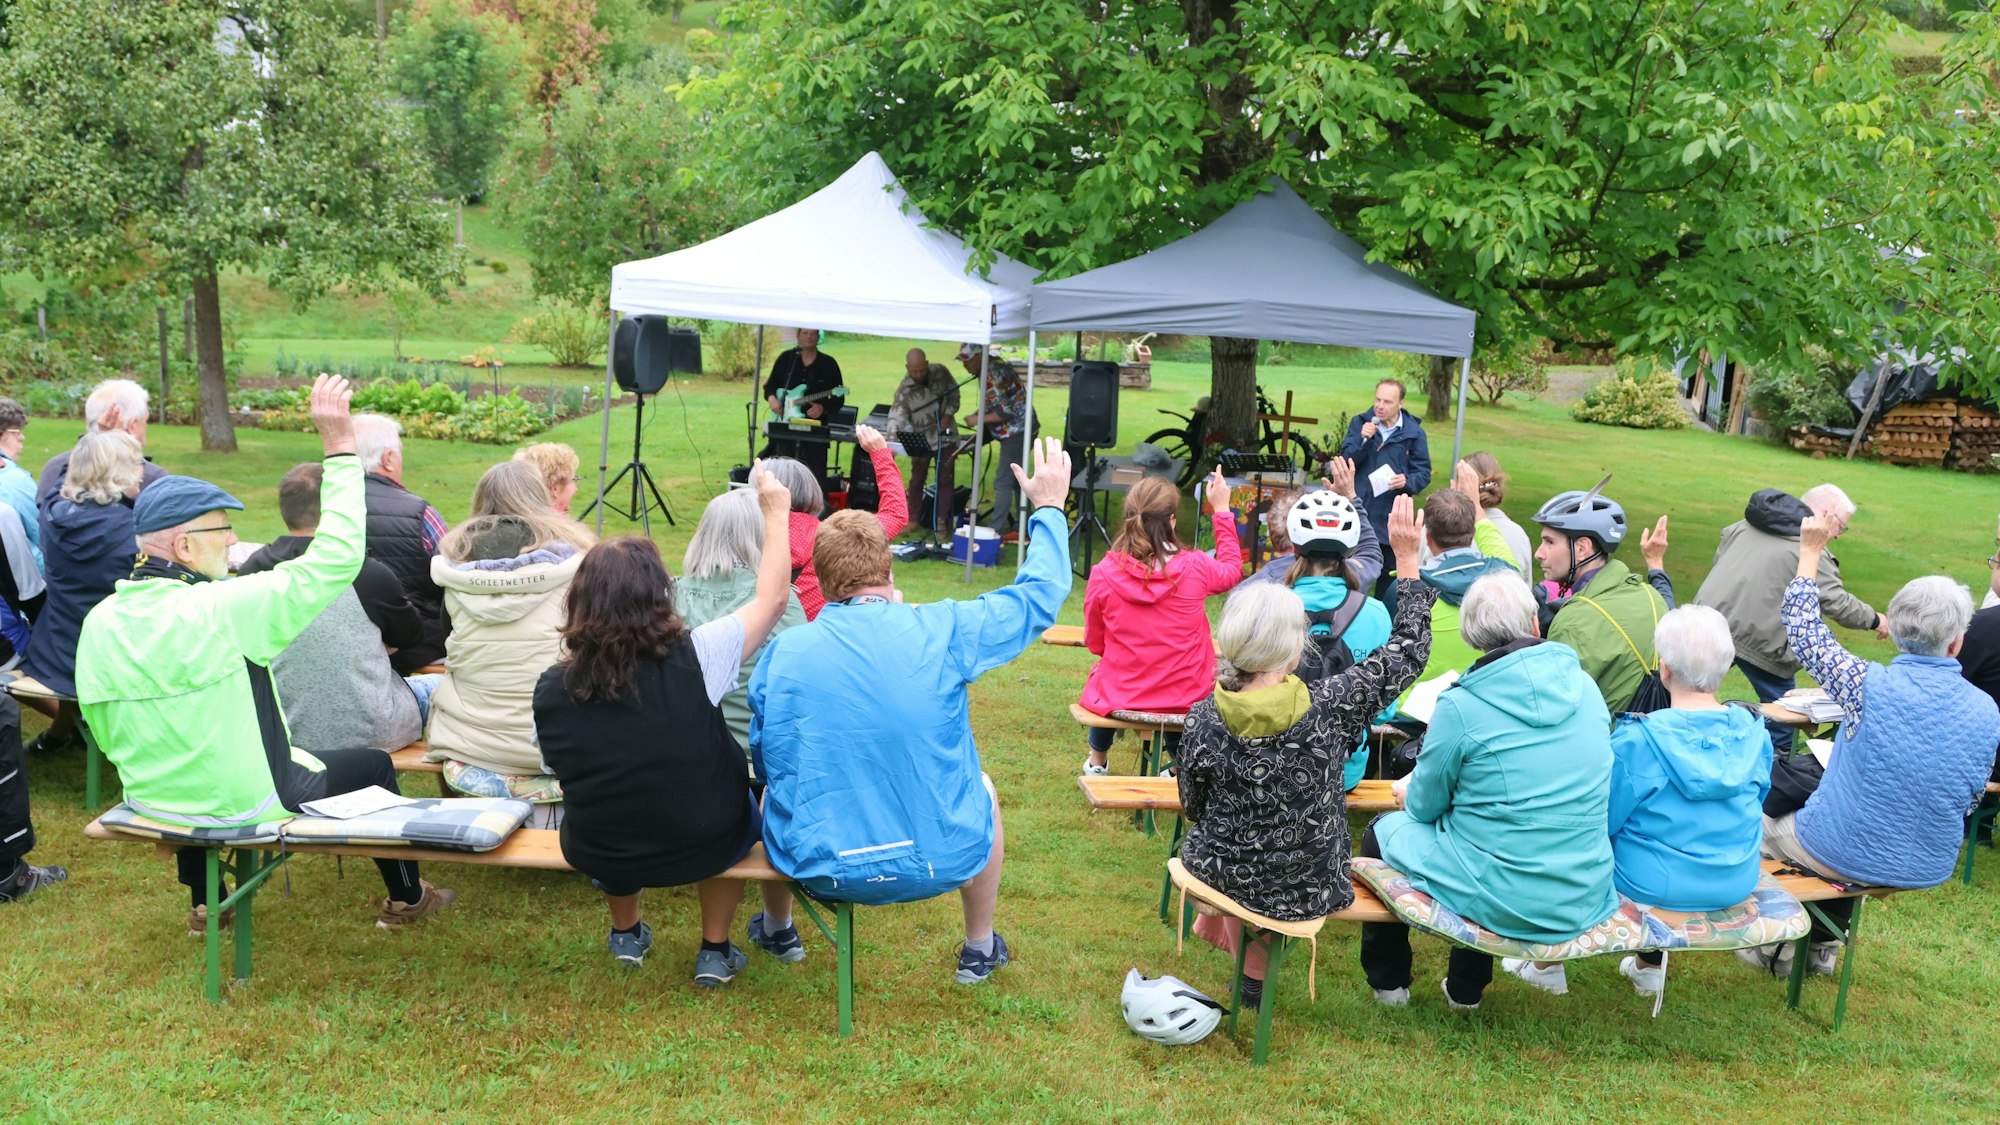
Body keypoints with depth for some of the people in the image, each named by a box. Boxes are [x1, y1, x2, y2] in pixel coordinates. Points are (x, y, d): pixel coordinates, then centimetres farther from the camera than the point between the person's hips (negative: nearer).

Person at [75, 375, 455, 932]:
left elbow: (107, 734, 3)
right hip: (246, 805, -6)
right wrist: (340, 447, -22)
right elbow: (335, 559, -26)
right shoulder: (220, 610, -27)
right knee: (373, 765, 15)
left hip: (149, 801, 7)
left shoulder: (99, 622, -7)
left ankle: (204, 904, 50)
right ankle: (405, 898, 32)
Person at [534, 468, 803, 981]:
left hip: (597, 855, 2)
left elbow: (566, 772, 3)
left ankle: (626, 934, 48)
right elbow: (771, 598, -9)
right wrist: (776, 512, 3)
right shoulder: (693, 659, -21)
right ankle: (715, 950, 34)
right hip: (705, 847, -2)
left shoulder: (551, 689, -12)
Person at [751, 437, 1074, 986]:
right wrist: (1049, 508, 17)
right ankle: (980, 949, 47)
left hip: (814, 867, 1)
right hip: (934, 862, -1)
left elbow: (763, 762, 6)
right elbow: (1039, 595, 2)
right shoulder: (941, 632, -13)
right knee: (982, 789, 32)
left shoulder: (782, 652, -8)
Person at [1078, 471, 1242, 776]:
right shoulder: (1195, 567, -15)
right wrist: (1222, 511, 16)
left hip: (1119, 695, 0)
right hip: (1186, 699, 0)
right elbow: (1233, 570, 10)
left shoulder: (1104, 573, -15)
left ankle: (1097, 761, 53)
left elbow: (1094, 642, -1)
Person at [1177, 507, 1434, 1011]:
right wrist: (1409, 559, -4)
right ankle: (1252, 976, 46)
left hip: (1224, 876, 1)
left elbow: (1193, 808, -3)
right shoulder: (1329, 706, -24)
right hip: (1308, 891, 0)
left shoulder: (1202, 720, -21)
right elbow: (1406, 652, -9)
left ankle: (1252, 975, 50)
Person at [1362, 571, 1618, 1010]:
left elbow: (1425, 806, -4)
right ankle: (1466, 987, 43)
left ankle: (1388, 982, 37)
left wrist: (1408, 792, 20)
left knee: (1382, 831, 20)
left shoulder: (1460, 707, -18)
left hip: (1501, 901, -5)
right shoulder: (1586, 688, -1)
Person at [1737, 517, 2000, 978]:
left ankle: (1778, 948, 36)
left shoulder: (1871, 685, -24)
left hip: (1840, 856, -4)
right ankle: (1823, 945, 44)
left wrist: (1810, 550, -4)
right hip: (1929, 868, 5)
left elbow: (1803, 632, -10)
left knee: (1763, 827, 27)